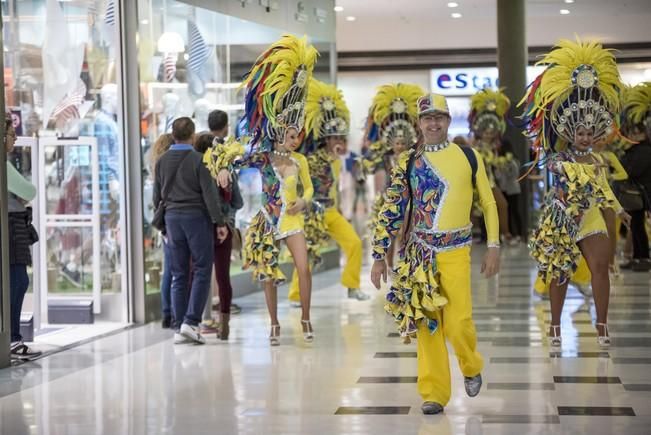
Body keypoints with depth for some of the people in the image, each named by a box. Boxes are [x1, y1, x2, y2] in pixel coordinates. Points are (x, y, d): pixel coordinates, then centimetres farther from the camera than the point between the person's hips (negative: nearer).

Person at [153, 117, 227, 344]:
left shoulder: (162, 161, 7)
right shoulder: (198, 159, -9)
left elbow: (157, 195, 13)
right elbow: (209, 193, -12)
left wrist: (160, 216, 24)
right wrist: (219, 222, -9)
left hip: (172, 217, 5)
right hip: (196, 216, -5)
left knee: (178, 274, 9)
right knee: (202, 270, 0)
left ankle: (179, 328, 7)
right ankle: (191, 322, -12)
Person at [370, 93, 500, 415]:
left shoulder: (468, 156, 2)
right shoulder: (408, 162, 4)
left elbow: (488, 203, 8)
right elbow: (391, 211, 5)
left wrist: (493, 247, 4)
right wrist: (379, 256, 2)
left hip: (455, 252, -1)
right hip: (419, 253, 1)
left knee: (458, 323, -10)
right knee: (426, 324, 1)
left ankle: (471, 367, 21)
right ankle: (434, 392, 11)